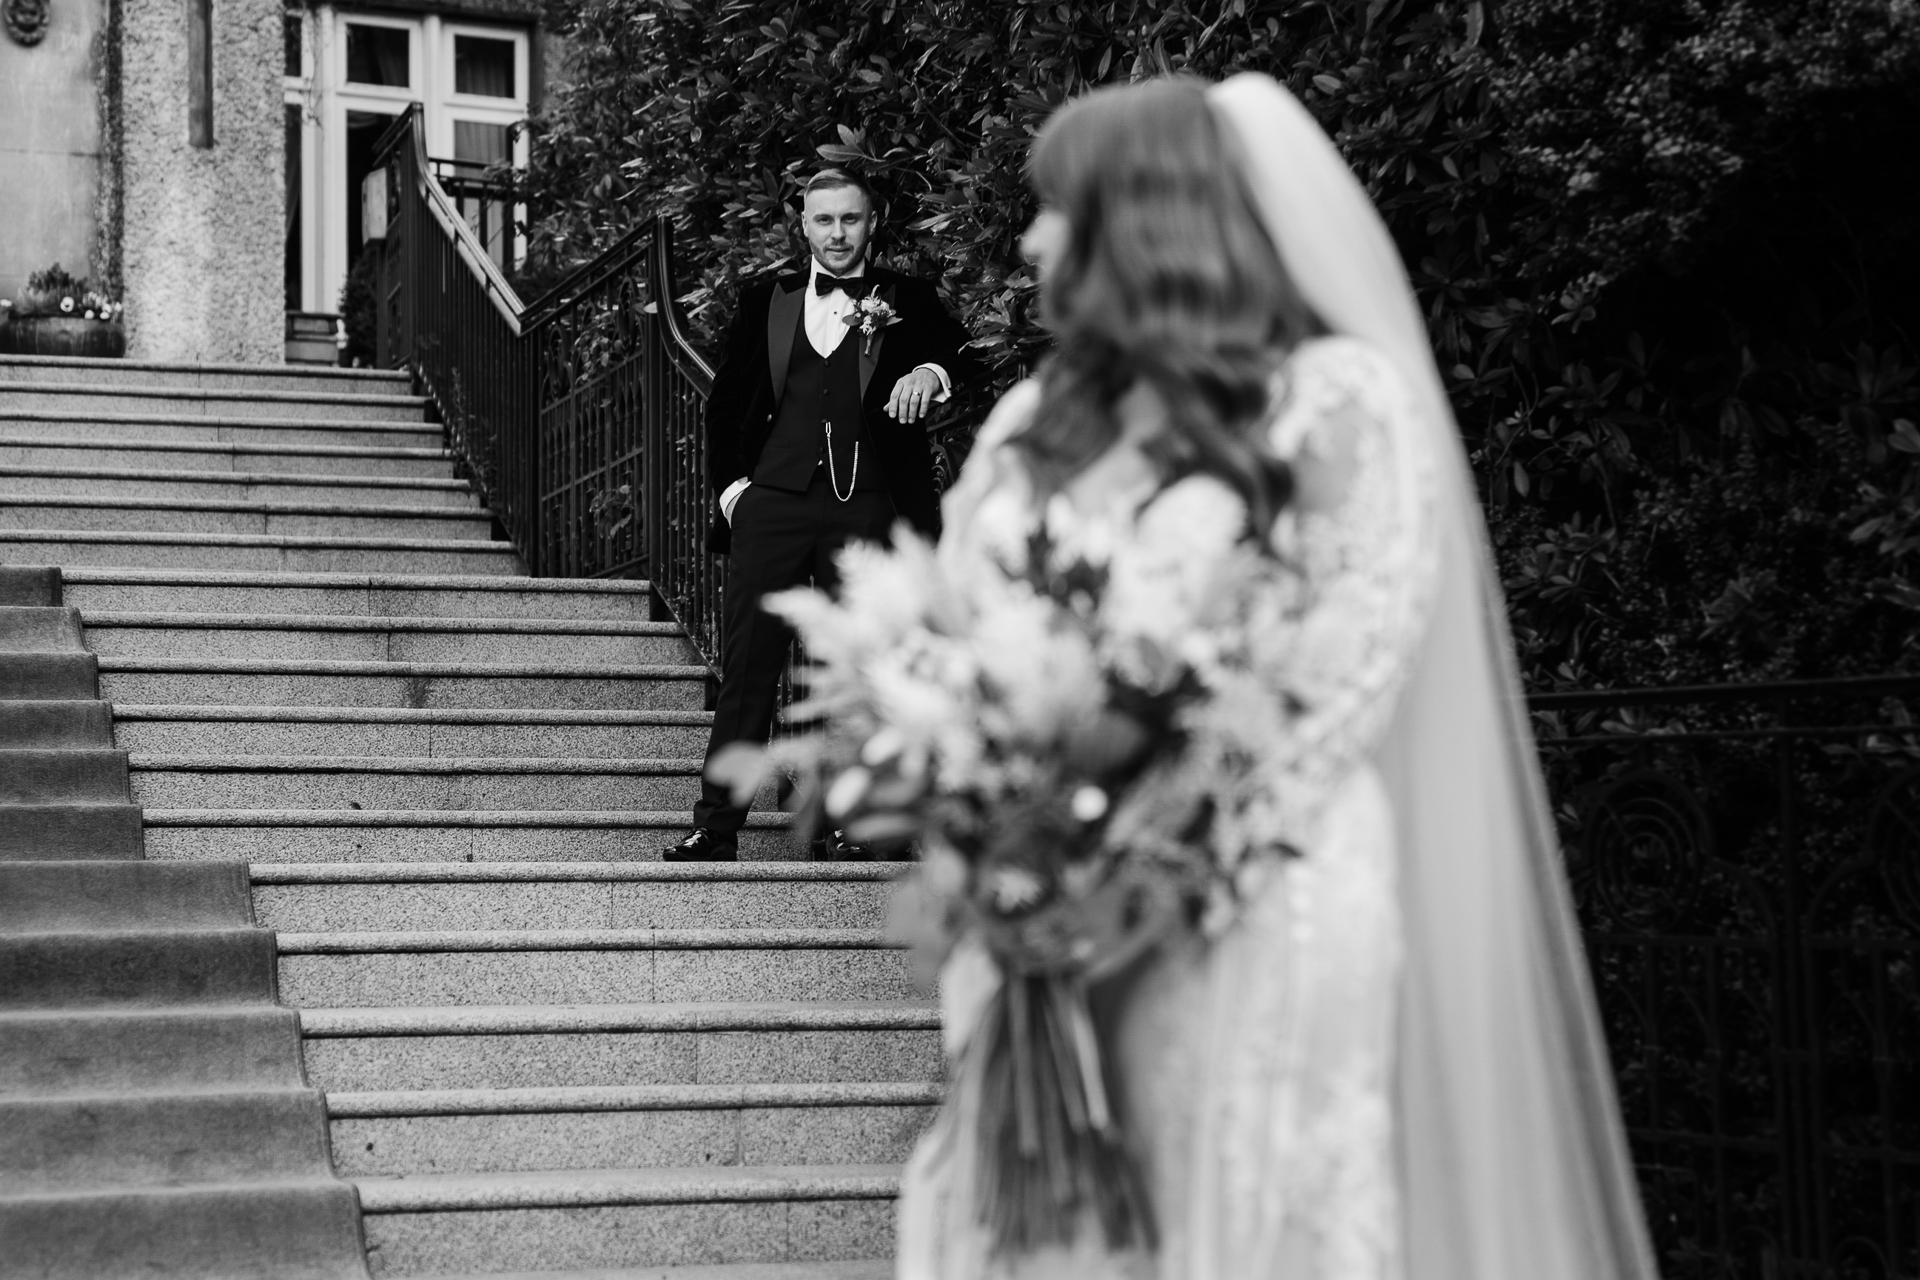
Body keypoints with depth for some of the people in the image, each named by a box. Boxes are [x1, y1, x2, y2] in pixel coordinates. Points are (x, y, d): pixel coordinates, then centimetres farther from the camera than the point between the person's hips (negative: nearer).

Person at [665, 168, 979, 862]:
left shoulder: (903, 300, 10)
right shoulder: (767, 302, 15)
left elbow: (961, 350, -3)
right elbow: (725, 403, 18)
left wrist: (931, 371, -25)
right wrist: (731, 484, 7)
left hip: (866, 511, -1)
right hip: (772, 502, 1)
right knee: (748, 668, 0)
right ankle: (715, 831, 3)